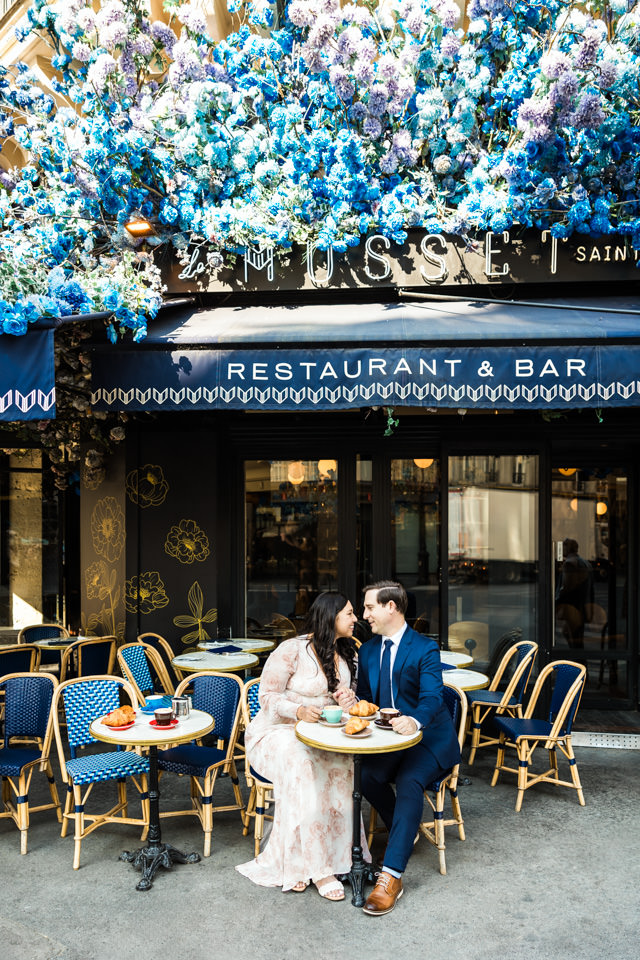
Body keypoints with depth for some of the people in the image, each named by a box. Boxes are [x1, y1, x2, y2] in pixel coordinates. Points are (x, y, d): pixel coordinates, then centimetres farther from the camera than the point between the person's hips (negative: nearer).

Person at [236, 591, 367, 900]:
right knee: (302, 771, -36)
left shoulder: (345, 654, 11)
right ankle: (318, 869, -28)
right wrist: (299, 711, -28)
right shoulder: (293, 649, -12)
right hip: (276, 732, -5)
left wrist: (349, 697, -3)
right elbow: (267, 695, -11)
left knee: (342, 767, -28)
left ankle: (295, 862, -21)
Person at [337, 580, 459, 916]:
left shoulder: (425, 648, -11)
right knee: (367, 775, -24)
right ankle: (404, 834, 4)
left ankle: (390, 877, -29)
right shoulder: (368, 650, 10)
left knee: (409, 781, -31)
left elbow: (432, 697, -23)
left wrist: (414, 720, -44)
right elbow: (366, 697, 16)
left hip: (430, 737, -5)